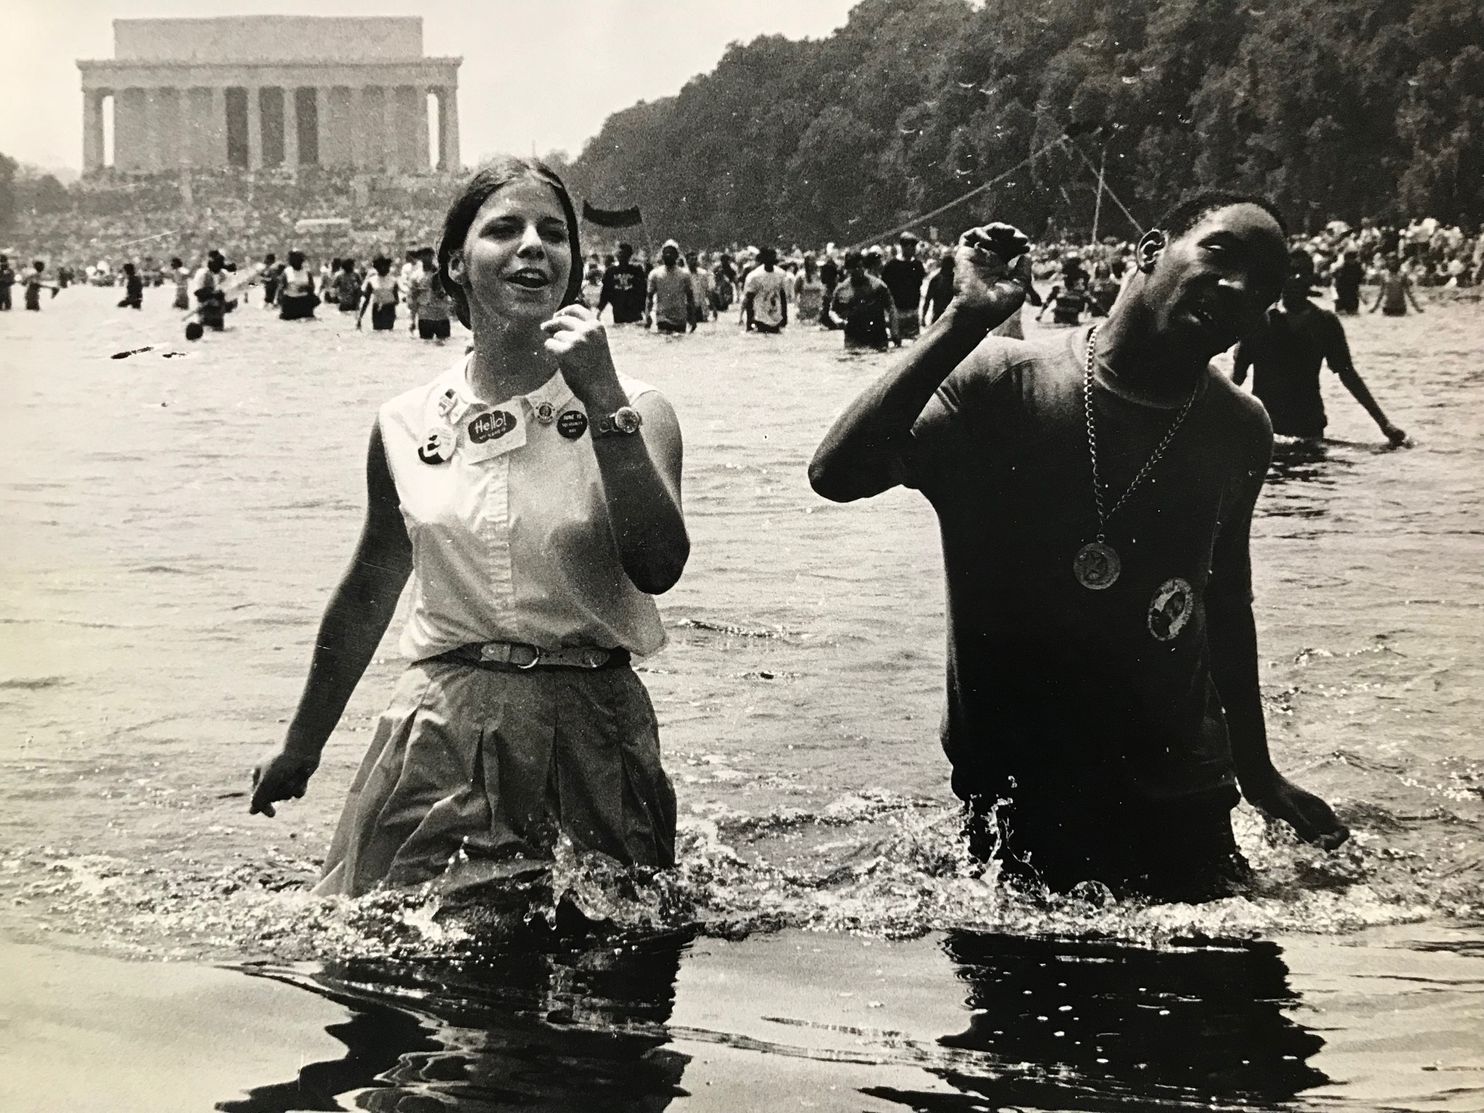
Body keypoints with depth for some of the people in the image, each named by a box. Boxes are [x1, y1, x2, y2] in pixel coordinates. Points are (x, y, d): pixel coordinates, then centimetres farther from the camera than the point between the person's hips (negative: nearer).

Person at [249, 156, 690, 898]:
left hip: (589, 729, -2)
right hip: (443, 734, 2)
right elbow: (369, 592, 17)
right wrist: (300, 747, 25)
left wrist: (604, 402, -22)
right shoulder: (406, 426, 4)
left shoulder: (631, 412, -3)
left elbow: (658, 569, -18)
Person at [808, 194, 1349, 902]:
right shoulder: (1003, 384, -12)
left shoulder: (1238, 432, 2)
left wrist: (1257, 774, 23)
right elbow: (836, 475, -26)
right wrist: (966, 322, -29)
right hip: (1010, 787, -4)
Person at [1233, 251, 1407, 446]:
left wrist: (1383, 423, 4)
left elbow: (1347, 374, 7)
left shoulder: (1325, 323, 3)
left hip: (1309, 427, 1)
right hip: (1264, 426, -1)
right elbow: (1238, 375, 2)